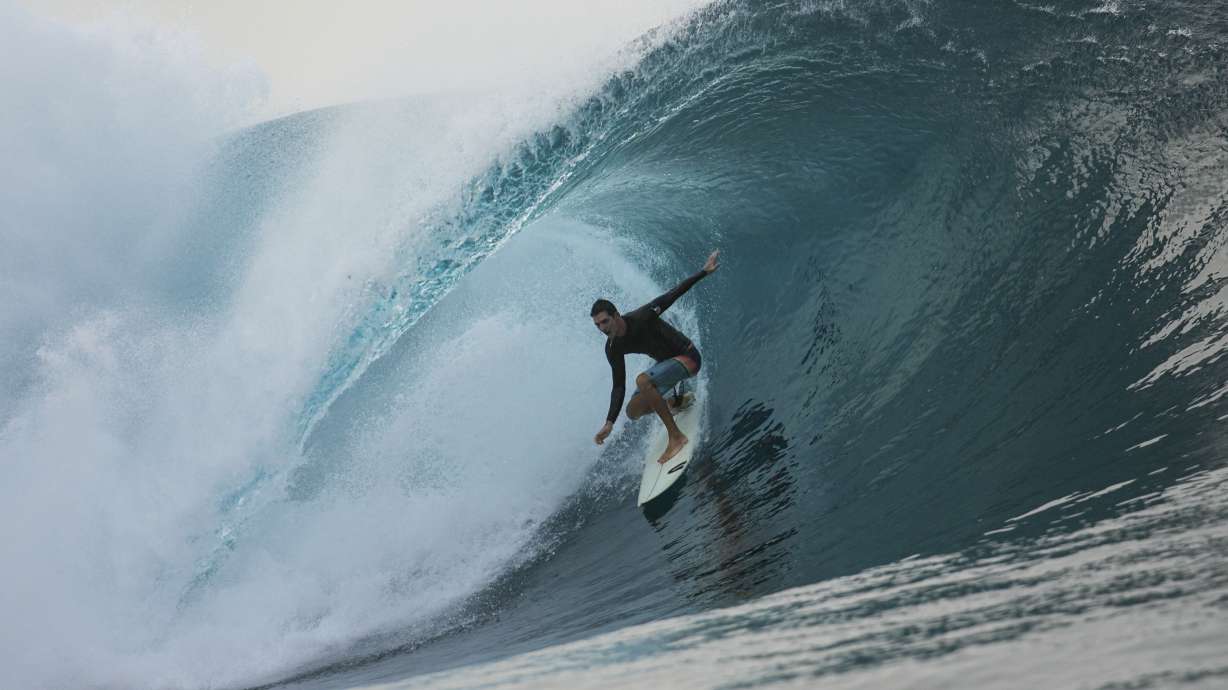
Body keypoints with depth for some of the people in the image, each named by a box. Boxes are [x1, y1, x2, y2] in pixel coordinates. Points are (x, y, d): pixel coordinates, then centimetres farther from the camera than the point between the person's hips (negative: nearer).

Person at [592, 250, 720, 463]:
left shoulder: (643, 317, -26)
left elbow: (674, 293, -16)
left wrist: (704, 271, -20)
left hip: (688, 357, -8)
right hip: (667, 363, 8)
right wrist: (609, 423, -7)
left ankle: (676, 437, -27)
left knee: (642, 381, -32)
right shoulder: (613, 349, -8)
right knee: (633, 411, 1)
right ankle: (679, 402, 25)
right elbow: (619, 387, 0)